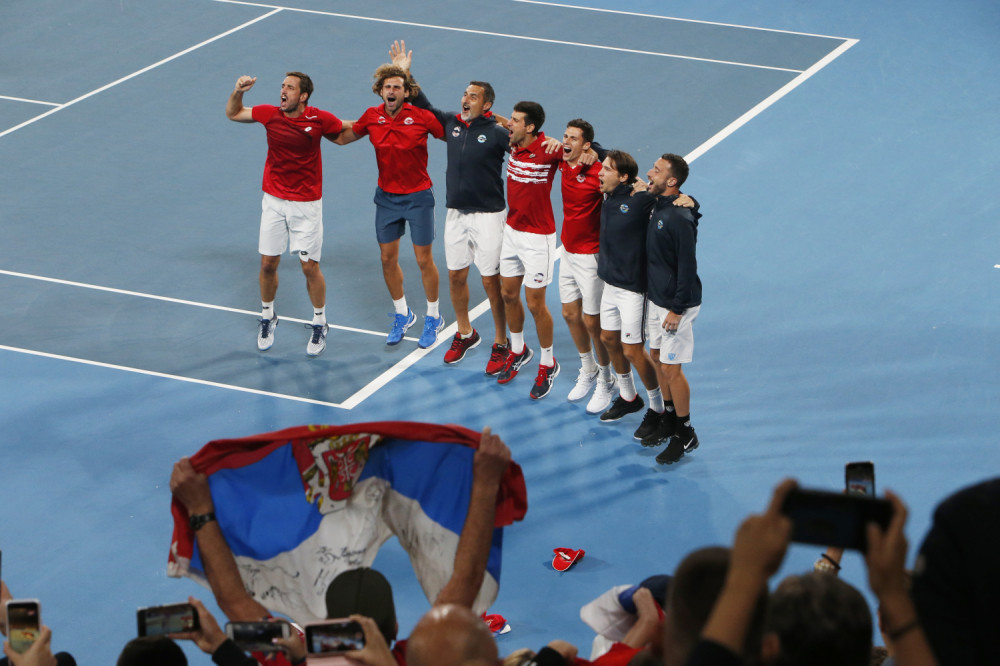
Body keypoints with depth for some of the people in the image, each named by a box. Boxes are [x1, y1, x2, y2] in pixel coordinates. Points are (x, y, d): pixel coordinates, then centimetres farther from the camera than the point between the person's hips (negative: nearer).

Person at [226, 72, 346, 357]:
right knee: (268, 263, 5)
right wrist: (238, 91, -7)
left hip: (306, 204, -3)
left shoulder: (319, 119, -13)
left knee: (310, 267, 0)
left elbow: (346, 133, 7)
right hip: (274, 201, 3)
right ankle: (267, 318, 28)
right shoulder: (269, 114, -6)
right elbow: (233, 113, 9)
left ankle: (319, 325, 19)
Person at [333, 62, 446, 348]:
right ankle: (402, 315, 30)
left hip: (418, 197, -4)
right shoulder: (372, 117, -5)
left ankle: (433, 318, 23)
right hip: (387, 196, 4)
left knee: (424, 260, 4)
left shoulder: (422, 117, -15)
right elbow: (343, 137, 10)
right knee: (388, 258, 10)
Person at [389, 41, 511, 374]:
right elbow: (424, 106, 19)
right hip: (456, 214, 6)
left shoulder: (497, 132, -13)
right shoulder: (451, 123, 4)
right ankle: (465, 334, 33)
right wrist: (405, 75, 16)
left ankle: (501, 344, 12)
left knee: (491, 281, -1)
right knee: (456, 275, 14)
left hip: (487, 216, -6)